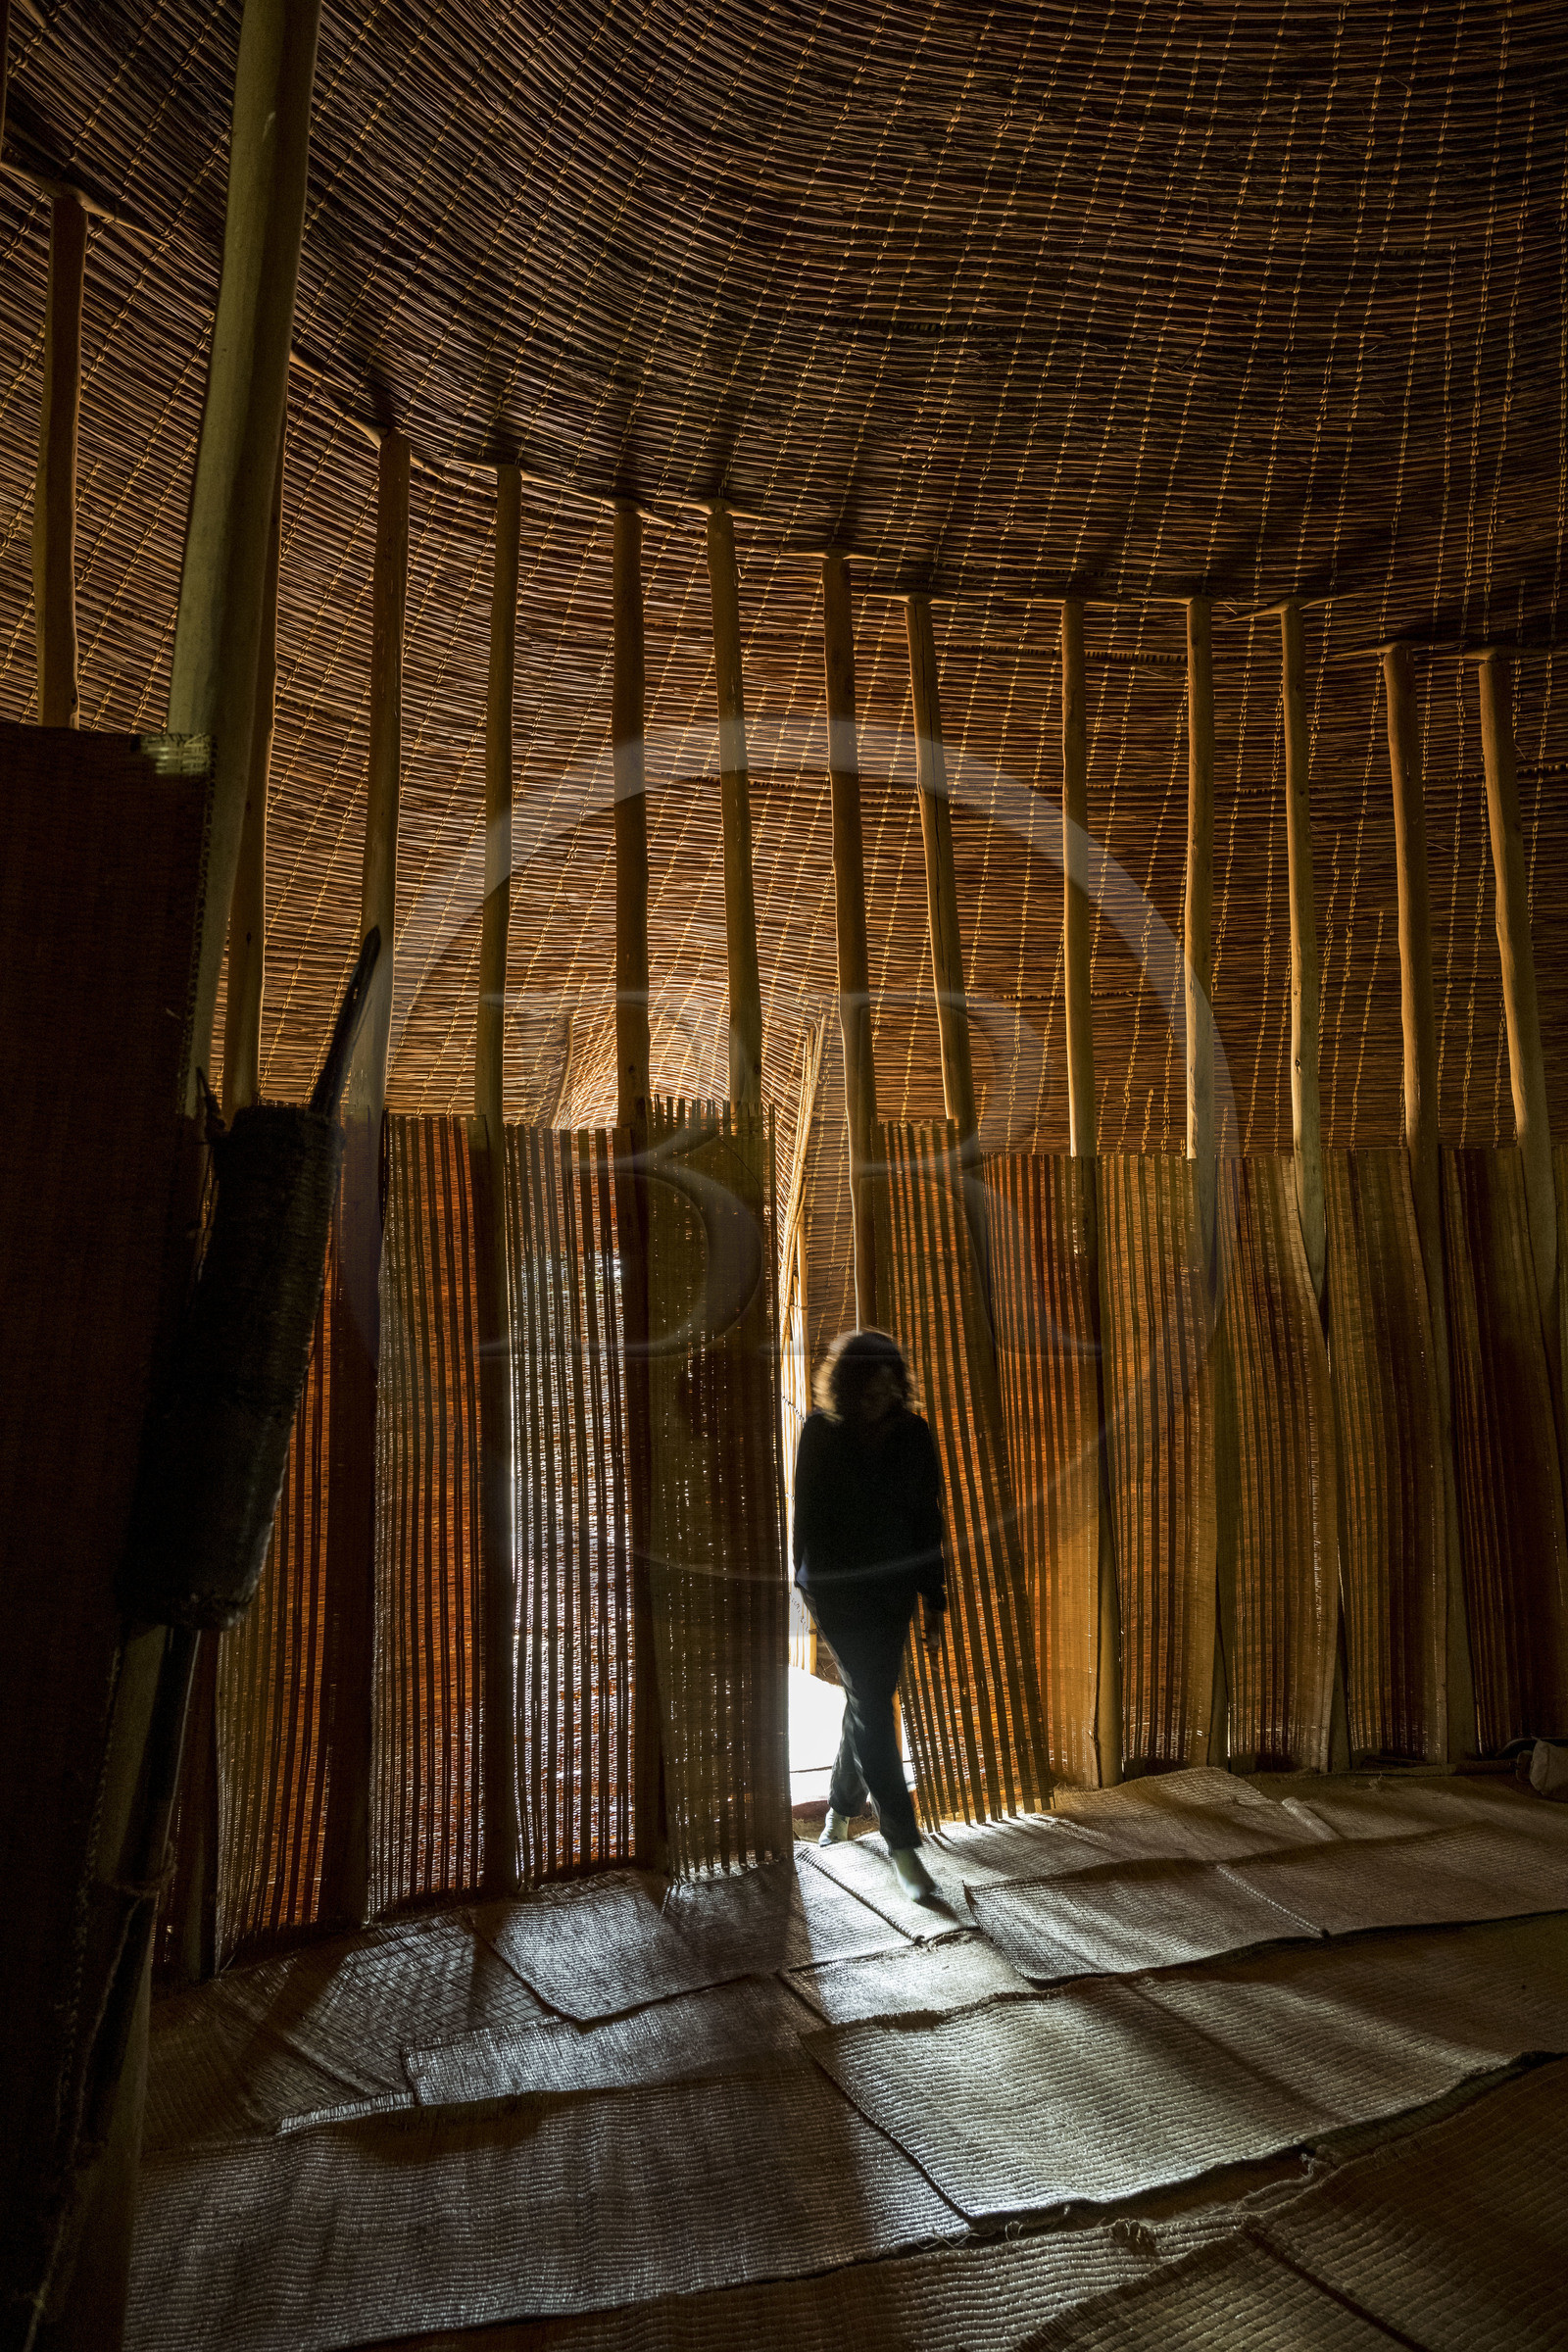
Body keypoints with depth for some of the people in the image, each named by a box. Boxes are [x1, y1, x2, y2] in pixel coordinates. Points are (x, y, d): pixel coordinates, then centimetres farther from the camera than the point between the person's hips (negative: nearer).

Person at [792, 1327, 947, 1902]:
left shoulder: (912, 1434, -3)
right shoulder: (821, 1432, -8)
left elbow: (927, 1520, 2)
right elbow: (806, 1513, 0)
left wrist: (935, 1601, 2)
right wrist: (808, 1583, 4)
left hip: (894, 1589, 3)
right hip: (839, 1589, -3)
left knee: (868, 1701, 15)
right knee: (871, 1706, -5)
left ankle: (841, 1803, 37)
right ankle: (903, 1844, -1)